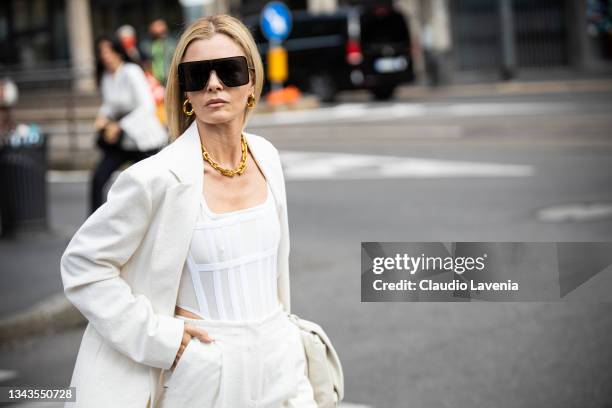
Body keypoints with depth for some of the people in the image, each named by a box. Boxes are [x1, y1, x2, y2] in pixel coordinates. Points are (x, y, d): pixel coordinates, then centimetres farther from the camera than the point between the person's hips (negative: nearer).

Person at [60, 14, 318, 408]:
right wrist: (159, 336, -14)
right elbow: (82, 263, -11)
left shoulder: (265, 156, 0)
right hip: (205, 374, -5)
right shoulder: (159, 179, -18)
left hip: (279, 361, 5)